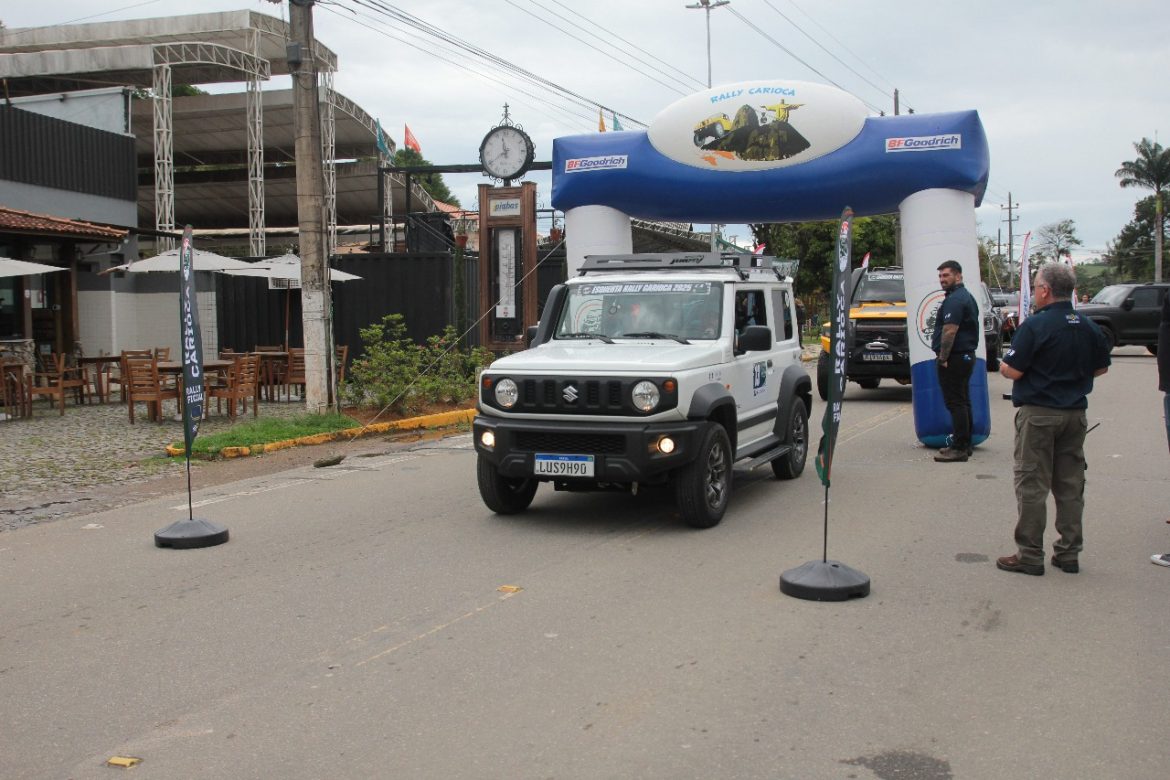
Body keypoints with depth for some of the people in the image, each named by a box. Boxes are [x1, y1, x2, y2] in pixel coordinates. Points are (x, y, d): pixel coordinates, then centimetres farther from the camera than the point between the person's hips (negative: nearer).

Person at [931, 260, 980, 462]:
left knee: (955, 403, -9)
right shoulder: (967, 297, 18)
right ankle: (964, 445, 21)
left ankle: (959, 449, -9)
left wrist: (943, 358, -19)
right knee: (963, 402, 15)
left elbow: (949, 331, -24)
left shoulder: (954, 300, -17)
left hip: (954, 358, -11)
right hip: (966, 355, 11)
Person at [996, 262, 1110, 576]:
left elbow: (1012, 371, -17)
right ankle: (1069, 553, 18)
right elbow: (1101, 367, 16)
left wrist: (1002, 363, 4)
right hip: (1075, 412, 6)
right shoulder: (1089, 327, 5)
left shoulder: (1035, 325, -15)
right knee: (1071, 485, 12)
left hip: (1038, 413, -6)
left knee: (1032, 486, 0)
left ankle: (1030, 555, 3)